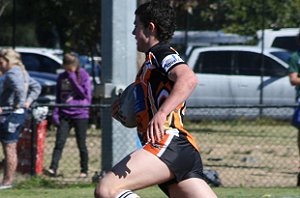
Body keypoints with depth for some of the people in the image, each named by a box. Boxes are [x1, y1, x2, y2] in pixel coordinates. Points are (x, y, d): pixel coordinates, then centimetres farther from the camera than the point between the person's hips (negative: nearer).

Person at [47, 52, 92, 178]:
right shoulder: (62, 77, 11)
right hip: (64, 115, 3)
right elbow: (58, 98, 15)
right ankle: (53, 168, -15)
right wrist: (55, 112, 3)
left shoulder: (83, 76, -1)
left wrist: (74, 81, -12)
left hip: (80, 115, -3)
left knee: (81, 144, 3)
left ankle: (84, 170, 14)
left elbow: (86, 95, -9)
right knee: (59, 142, -9)